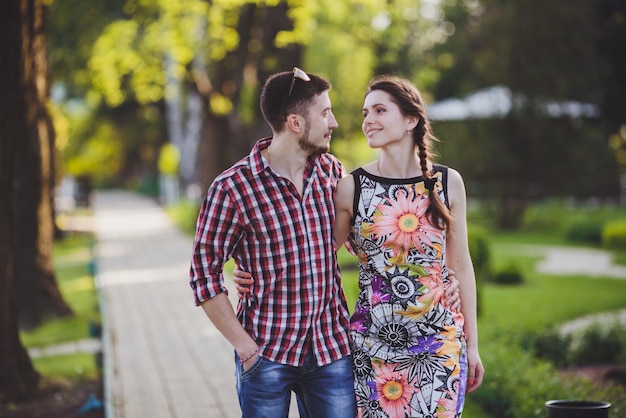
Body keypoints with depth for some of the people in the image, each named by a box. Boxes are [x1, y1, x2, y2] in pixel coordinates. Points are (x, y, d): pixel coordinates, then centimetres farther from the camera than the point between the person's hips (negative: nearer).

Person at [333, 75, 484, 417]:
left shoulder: (448, 183, 2)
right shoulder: (351, 188, -2)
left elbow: (461, 266, 7)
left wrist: (472, 344, 9)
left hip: (441, 341, 1)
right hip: (373, 343, -1)